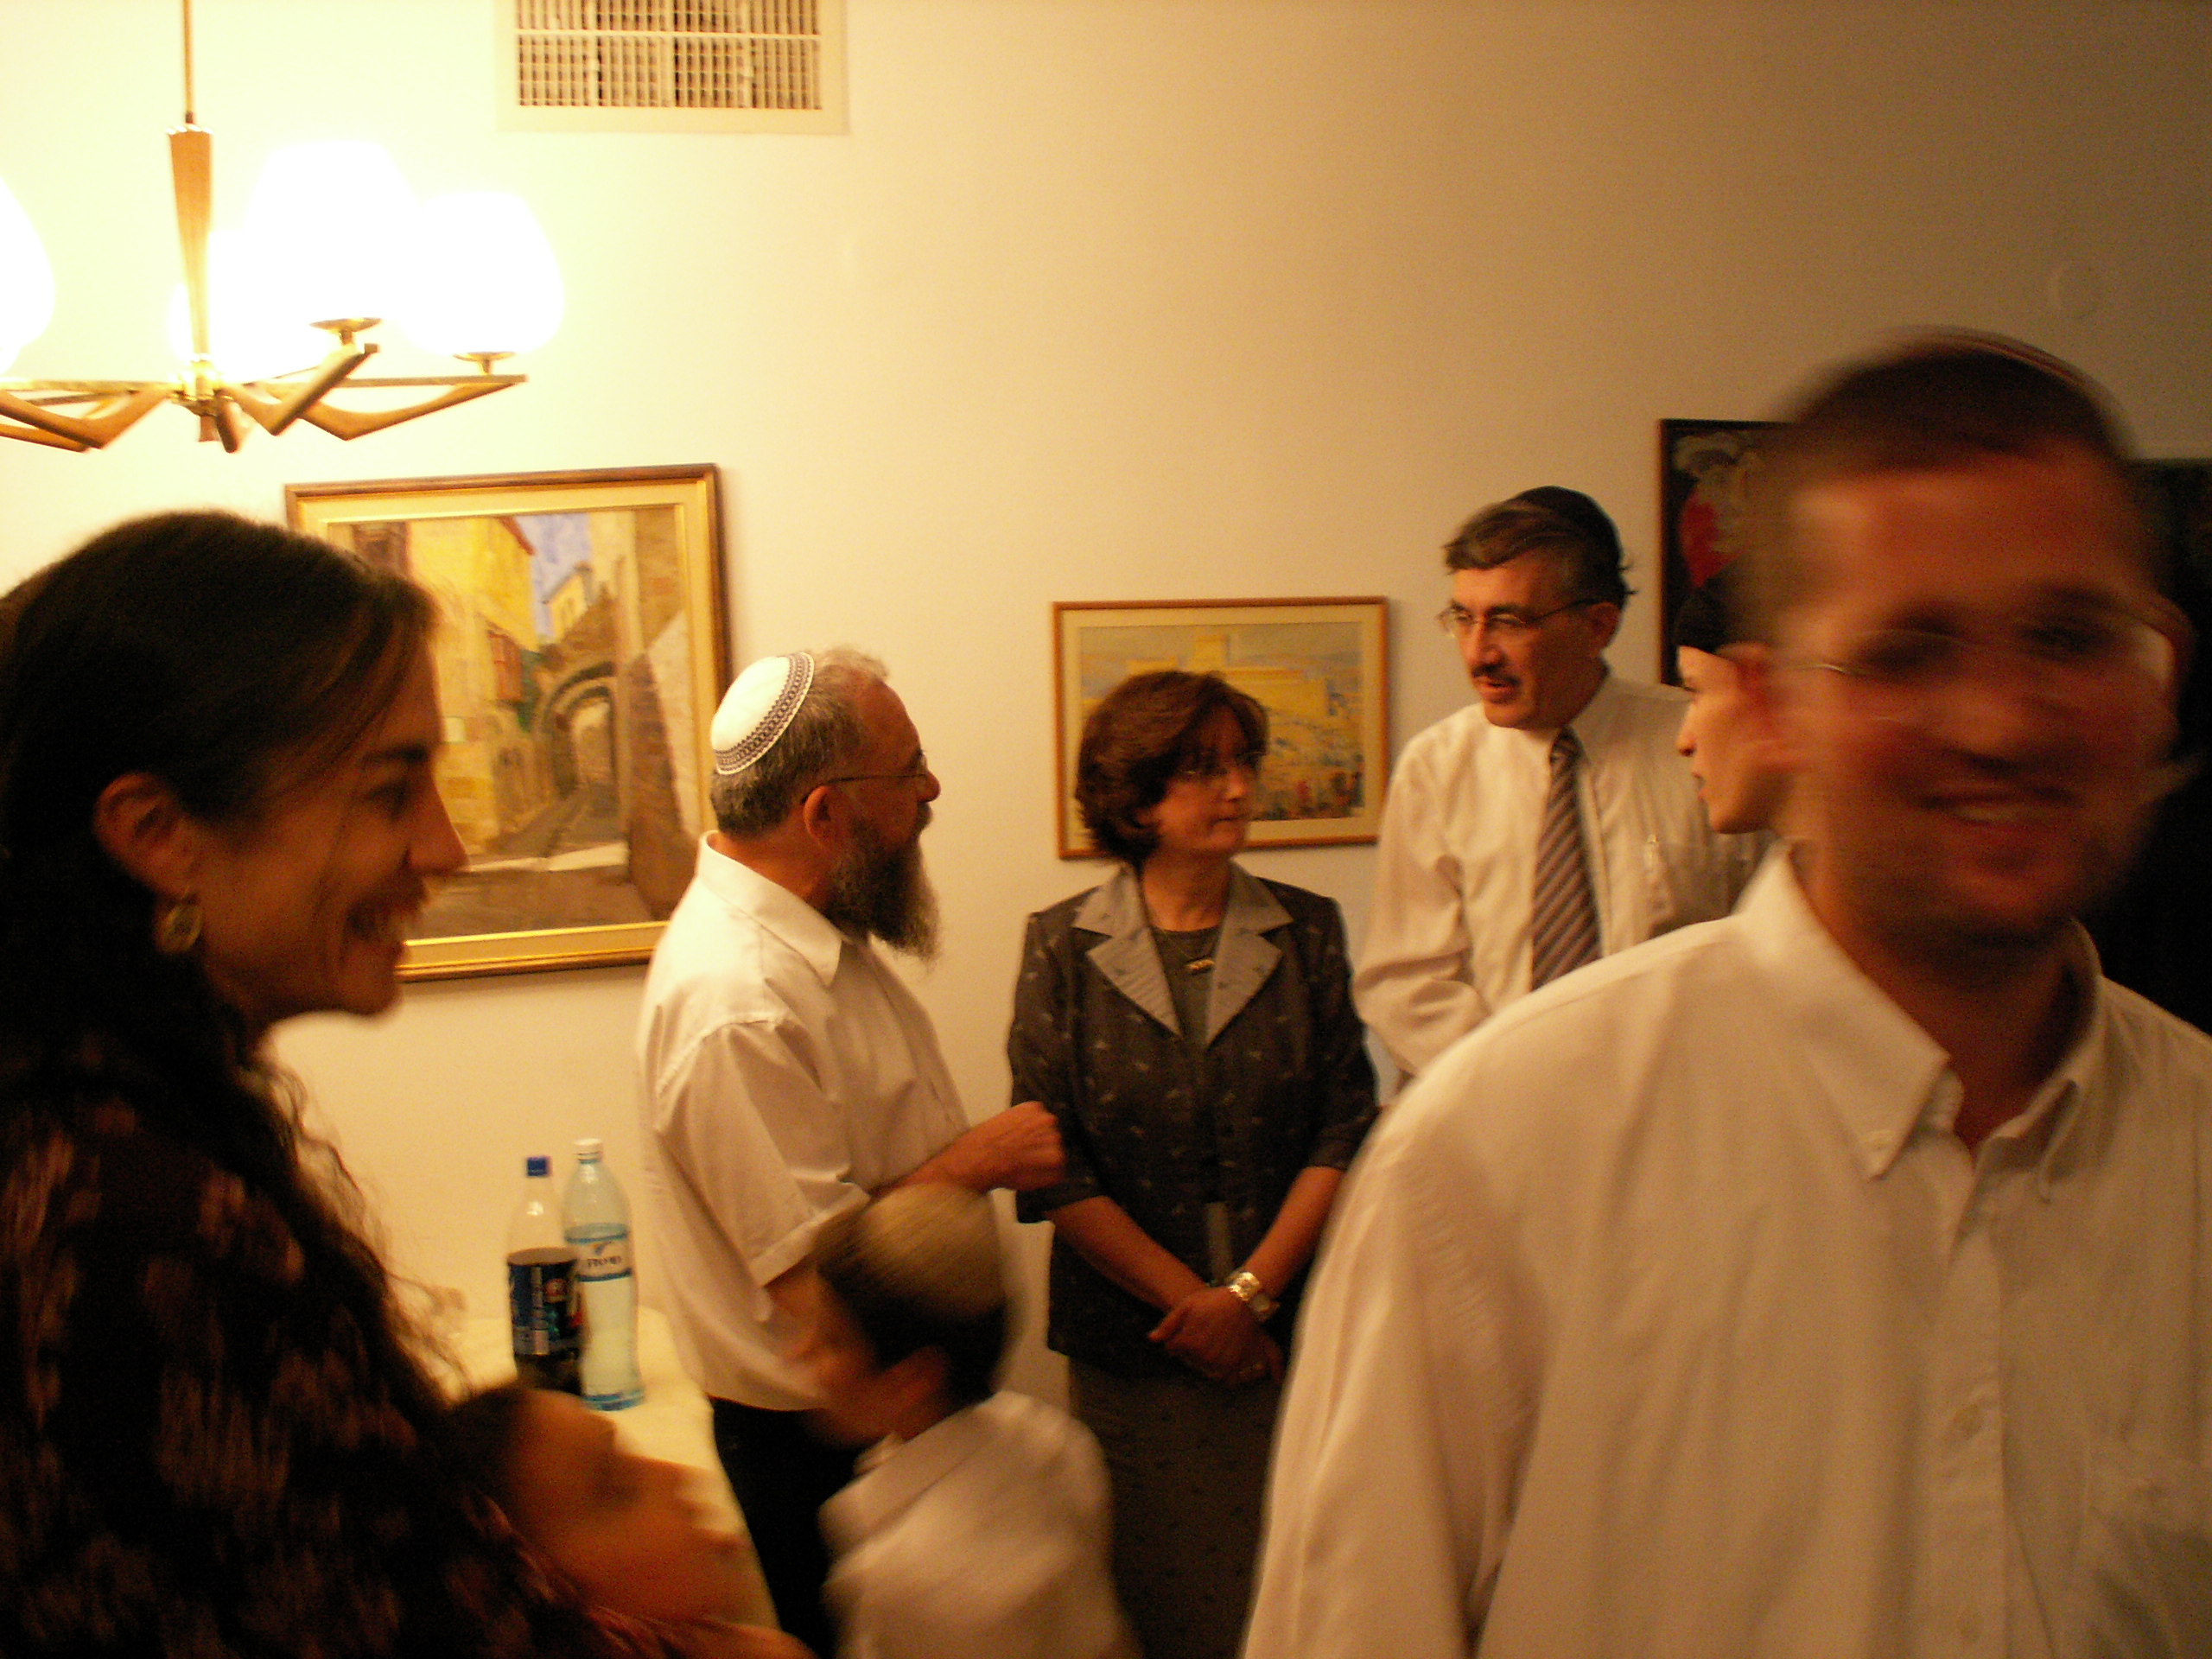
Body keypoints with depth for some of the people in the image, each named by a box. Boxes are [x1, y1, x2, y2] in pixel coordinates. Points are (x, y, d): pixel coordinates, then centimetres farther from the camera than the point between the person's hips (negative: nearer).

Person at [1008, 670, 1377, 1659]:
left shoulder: (1306, 932, 4)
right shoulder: (1061, 946, -2)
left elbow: (1346, 1130, 0)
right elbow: (1051, 1164, -6)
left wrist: (1250, 1292, -9)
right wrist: (1190, 1302, -9)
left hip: (1287, 1333, 1)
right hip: (1129, 1343, -1)